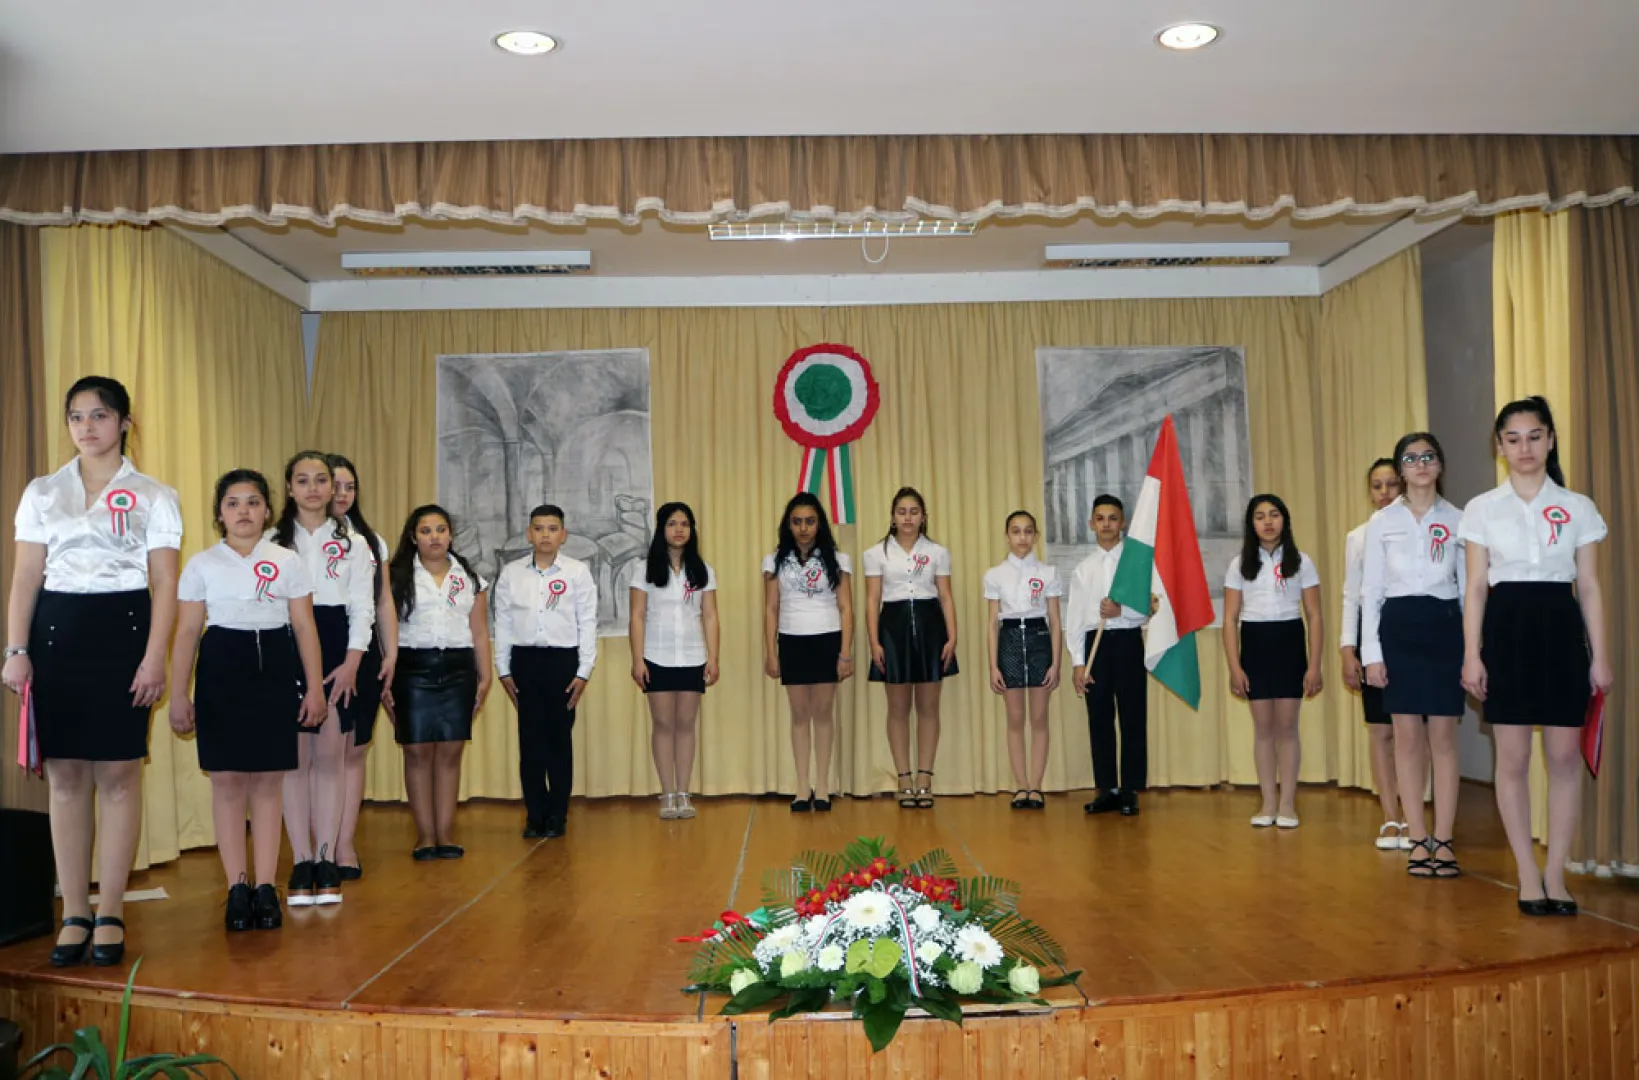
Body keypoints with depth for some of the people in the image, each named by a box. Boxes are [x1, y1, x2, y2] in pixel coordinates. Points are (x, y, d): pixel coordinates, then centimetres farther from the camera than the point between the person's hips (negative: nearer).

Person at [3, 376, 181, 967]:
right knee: (65, 774, 3)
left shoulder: (153, 496, 5)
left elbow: (164, 584, 0)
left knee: (118, 772, -2)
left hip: (121, 628, -2)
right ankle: (74, 914, 11)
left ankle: (111, 914, 6)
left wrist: (155, 657, -9)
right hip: (55, 630, 3)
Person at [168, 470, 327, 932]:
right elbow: (187, 632, 5)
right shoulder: (202, 564, 6)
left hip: (276, 669, 0)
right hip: (221, 670, 0)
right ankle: (237, 888, 9)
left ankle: (266, 887, 9)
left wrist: (315, 687, 0)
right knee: (227, 779, 0)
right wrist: (179, 694, 0)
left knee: (269, 781, 2)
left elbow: (305, 626, 5)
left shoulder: (289, 561, 7)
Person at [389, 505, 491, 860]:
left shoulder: (469, 578, 12)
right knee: (418, 751, 0)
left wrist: (484, 678, 6)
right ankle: (425, 834, 8)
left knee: (450, 751, 3)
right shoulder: (398, 576, 4)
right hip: (413, 668, -2)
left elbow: (480, 632, 12)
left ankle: (446, 832, 9)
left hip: (458, 669, 2)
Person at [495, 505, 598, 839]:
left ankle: (557, 815, 16)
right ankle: (535, 815, 15)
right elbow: (503, 623, 7)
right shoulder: (510, 573, 4)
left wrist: (583, 672, -5)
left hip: (563, 660, -1)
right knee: (530, 739, 5)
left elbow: (587, 623, -1)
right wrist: (503, 670, 4)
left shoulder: (578, 572, -2)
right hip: (525, 660, 2)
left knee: (559, 739, 5)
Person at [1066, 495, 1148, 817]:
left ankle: (1130, 790, 10)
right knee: (1099, 719, 6)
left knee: (1133, 718, 0)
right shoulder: (1083, 568, 8)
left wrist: (1122, 610, -19)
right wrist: (1077, 662, -2)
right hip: (1095, 644, 2)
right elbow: (1074, 617, 5)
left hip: (1128, 642, -2)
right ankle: (1107, 789, 15)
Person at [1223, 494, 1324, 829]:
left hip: (1289, 643, -1)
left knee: (1286, 726, 1)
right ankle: (1268, 803, 12)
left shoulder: (1301, 562, 3)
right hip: (1255, 644, 1)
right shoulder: (1239, 564, 4)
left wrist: (1314, 665, -5)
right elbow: (1230, 619, 3)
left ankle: (1288, 803, 9)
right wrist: (1234, 667, -5)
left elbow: (1315, 616, 2)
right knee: (1263, 727, 5)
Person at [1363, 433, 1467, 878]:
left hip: (1444, 628, 0)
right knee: (1407, 738, 2)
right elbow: (1370, 589, 4)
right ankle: (1418, 840, 9)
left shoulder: (1458, 520, 6)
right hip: (1398, 628, 0)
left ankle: (1443, 840, 8)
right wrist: (1371, 652, -3)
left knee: (1443, 738, 1)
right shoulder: (1381, 521, 5)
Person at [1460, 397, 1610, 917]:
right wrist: (1471, 654, -4)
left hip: (1561, 629, 1)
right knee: (1513, 758, 1)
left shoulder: (1578, 507, 6)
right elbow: (1476, 587, 3)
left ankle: (1555, 873, 12)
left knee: (1564, 756, 1)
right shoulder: (1482, 508, 4)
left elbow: (1589, 586, 6)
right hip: (1507, 629, -1)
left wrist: (1600, 655, 2)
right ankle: (1528, 875, 11)